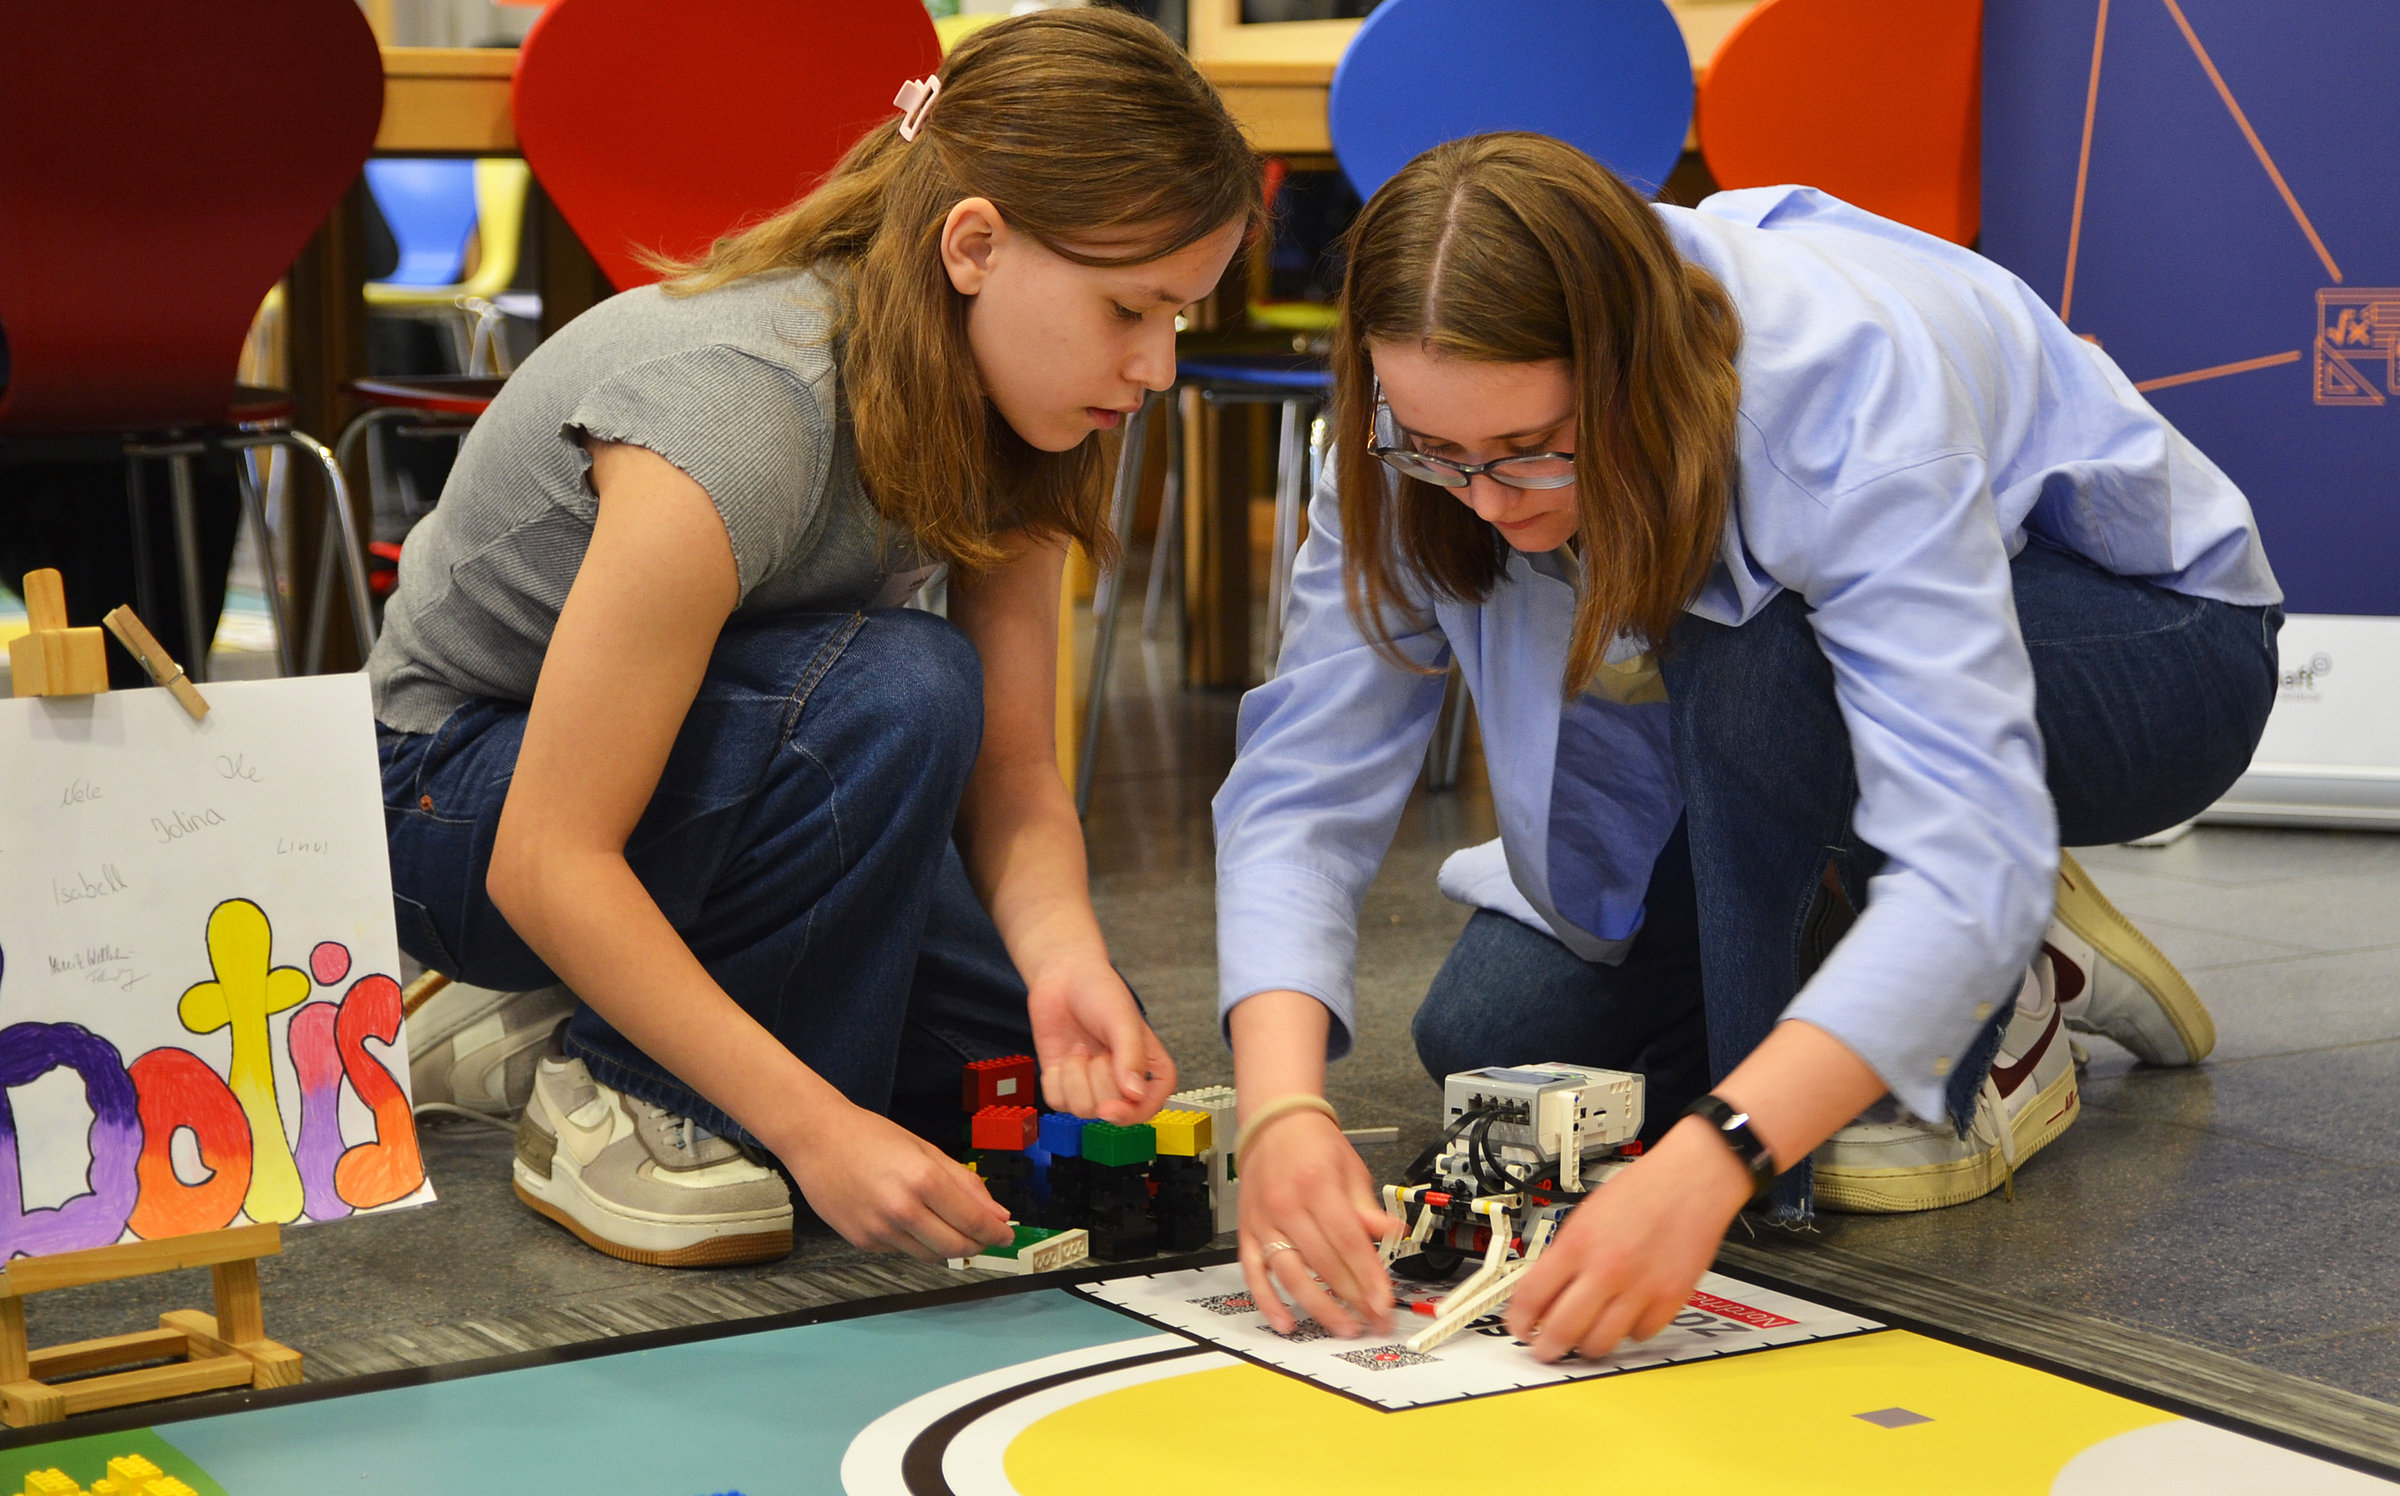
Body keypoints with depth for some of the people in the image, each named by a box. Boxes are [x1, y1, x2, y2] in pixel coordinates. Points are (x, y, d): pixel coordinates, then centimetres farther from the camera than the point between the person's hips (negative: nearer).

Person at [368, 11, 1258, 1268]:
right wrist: (815, 1124, -40)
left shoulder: (1008, 409, -11)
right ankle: (624, 1098, -15)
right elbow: (547, 866, -35)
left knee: (1068, 1076, -5)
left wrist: (1065, 960, -30)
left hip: (714, 783, 8)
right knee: (892, 693, -34)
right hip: (458, 802, -7)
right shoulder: (734, 417, -34)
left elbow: (1012, 772, -9)